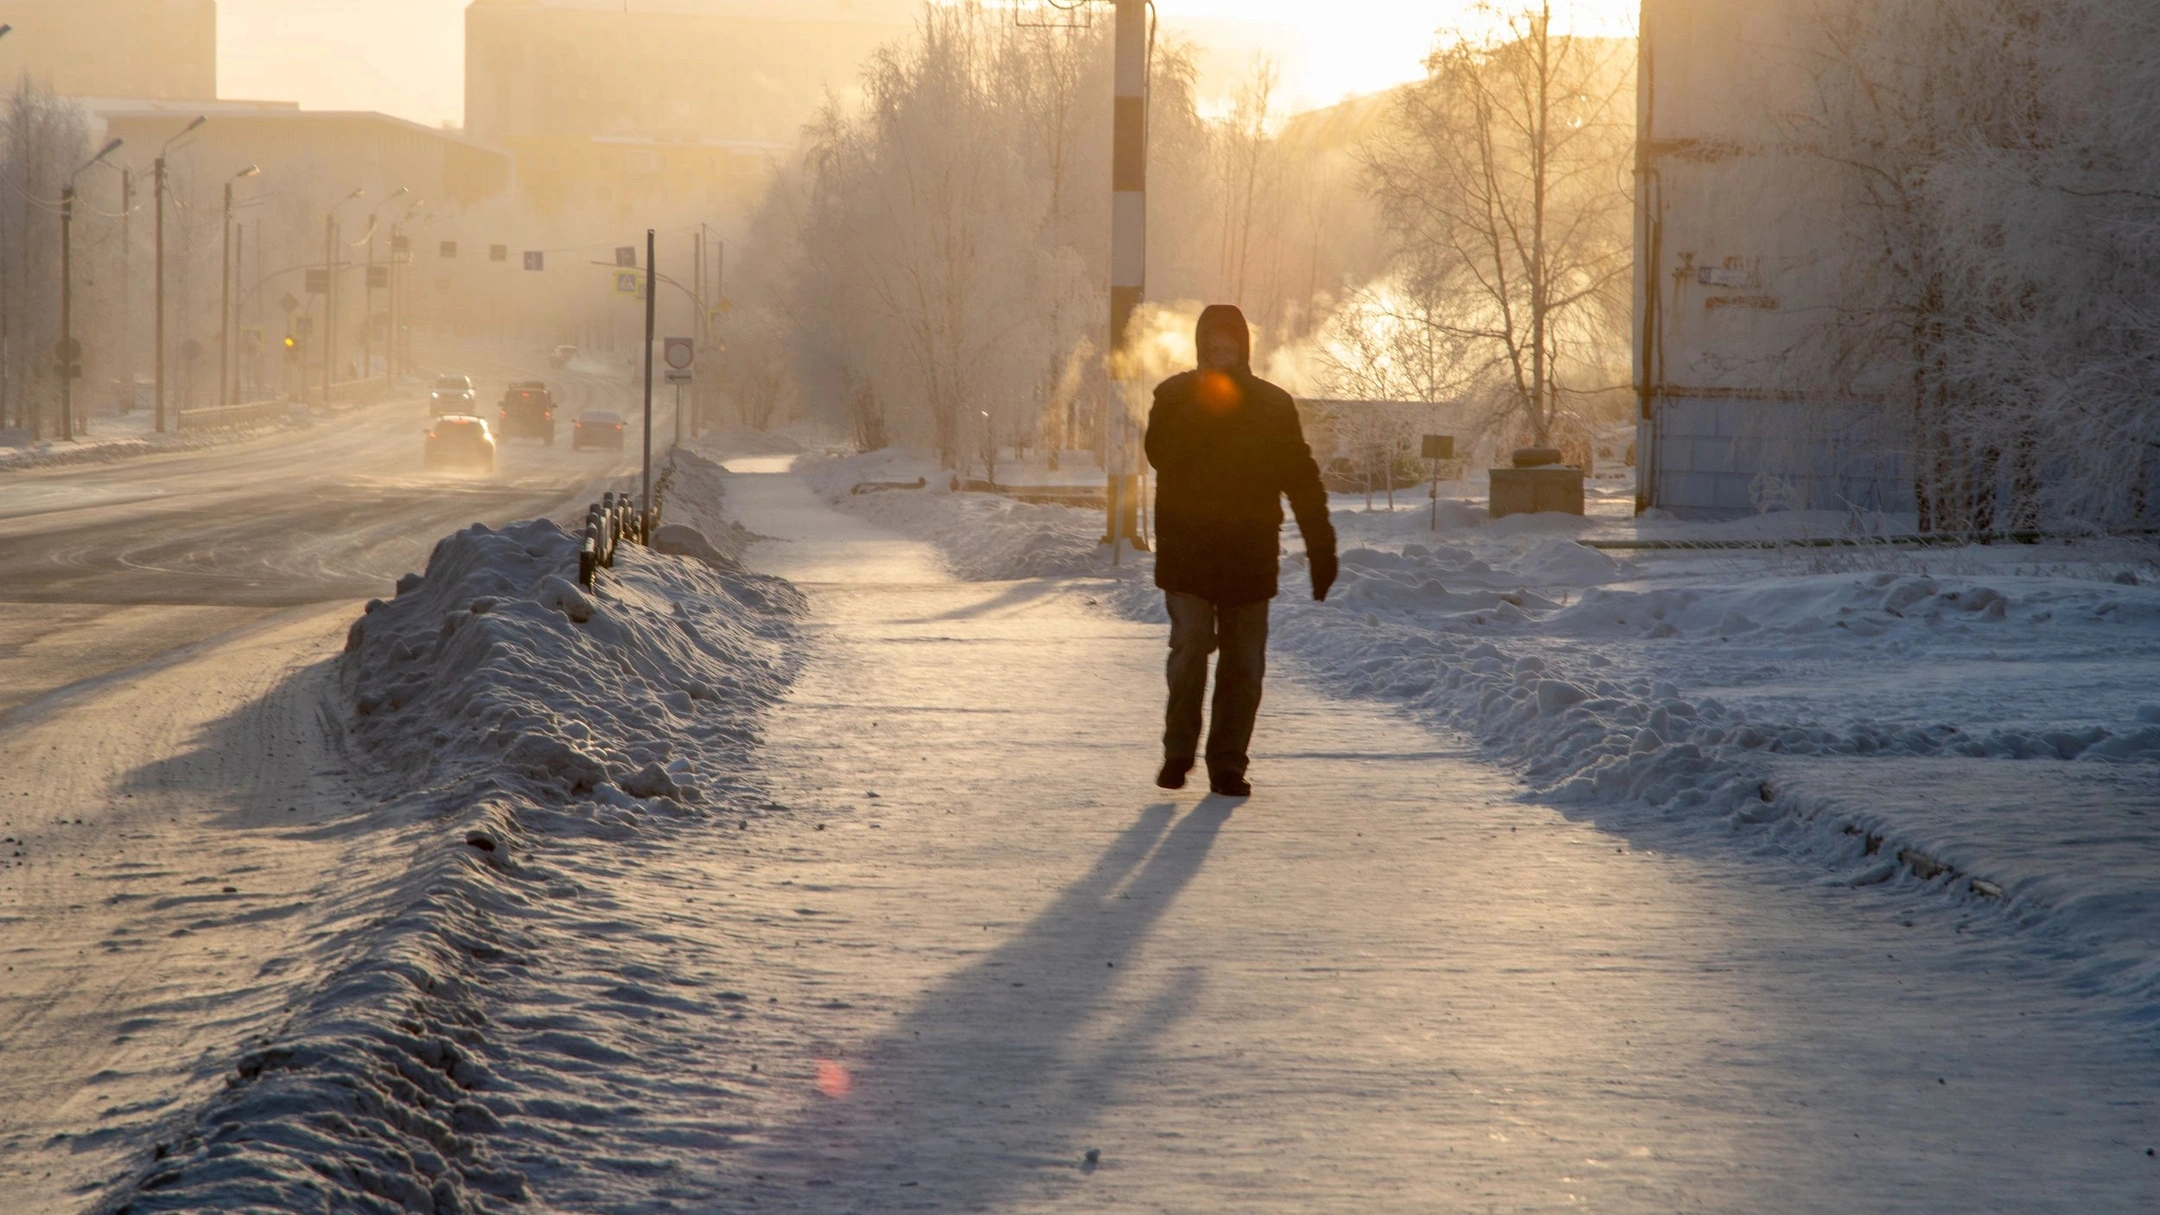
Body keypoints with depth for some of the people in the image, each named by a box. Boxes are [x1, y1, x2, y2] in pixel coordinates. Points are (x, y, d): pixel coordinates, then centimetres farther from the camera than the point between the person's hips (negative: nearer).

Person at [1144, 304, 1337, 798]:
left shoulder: (1273, 404, 7)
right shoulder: (1176, 397, 4)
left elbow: (1302, 479, 9)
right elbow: (1161, 453, -14)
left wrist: (1321, 547, 4)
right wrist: (1203, 407, -22)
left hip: (1250, 553, 2)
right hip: (1186, 552, -2)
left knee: (1243, 663, 1)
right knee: (1191, 646, -14)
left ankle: (1228, 762, 9)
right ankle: (1178, 750, 3)